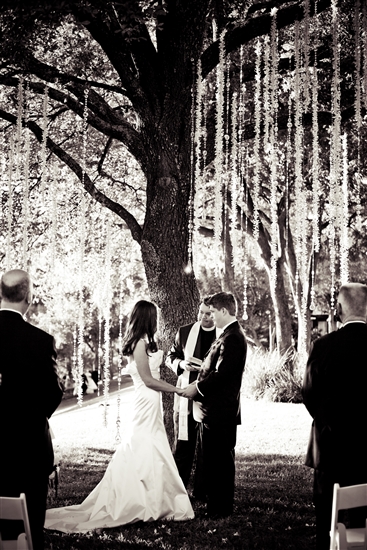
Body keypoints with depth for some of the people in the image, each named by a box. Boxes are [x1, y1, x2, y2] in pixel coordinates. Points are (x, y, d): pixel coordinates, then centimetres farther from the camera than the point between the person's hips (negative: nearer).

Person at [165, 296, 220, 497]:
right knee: (182, 445, 4)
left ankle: (201, 492, 17)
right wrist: (181, 364, -9)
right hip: (186, 397, 1)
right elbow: (171, 357, 13)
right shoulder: (184, 332, 5)